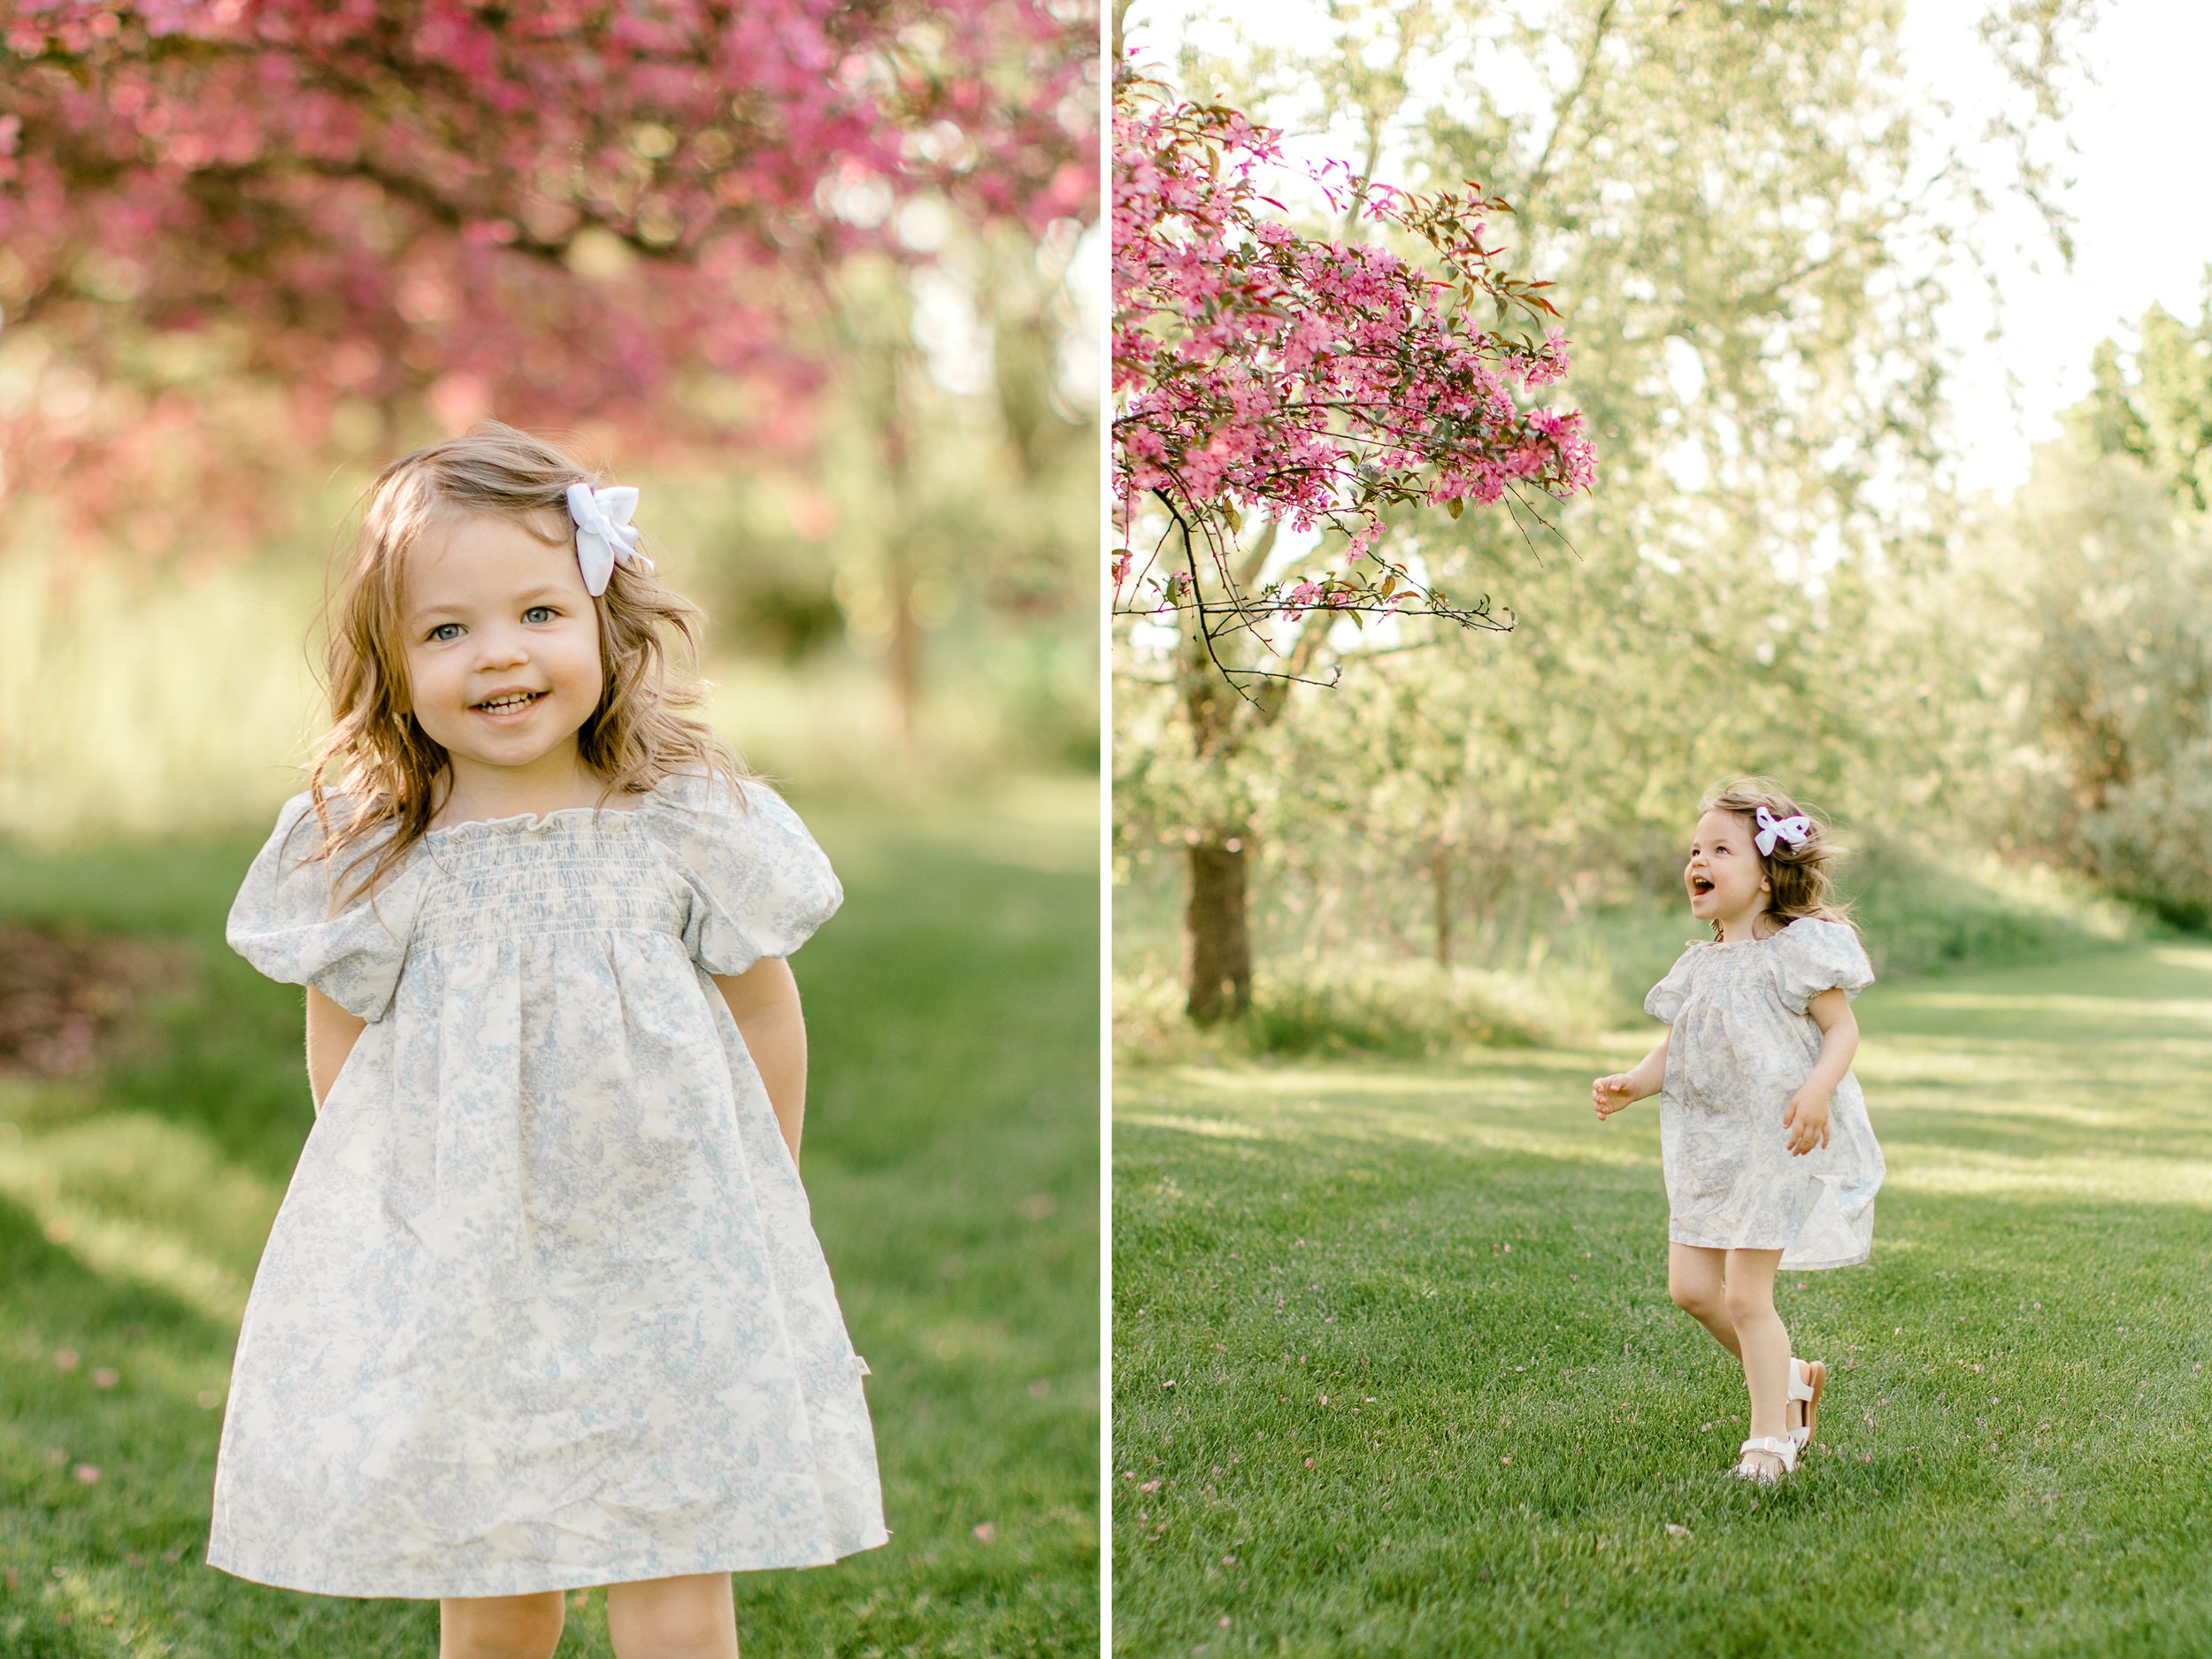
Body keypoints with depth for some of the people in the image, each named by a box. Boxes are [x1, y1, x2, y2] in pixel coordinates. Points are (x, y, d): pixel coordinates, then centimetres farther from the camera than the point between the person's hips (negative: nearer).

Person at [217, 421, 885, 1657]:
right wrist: (395, 1208, 2)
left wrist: (764, 1209, 9)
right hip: (452, 1277, 1)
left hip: (672, 1275, 0)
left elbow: (765, 1012, 6)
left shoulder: (690, 824, -6)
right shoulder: (365, 859, -5)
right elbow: (341, 1051, 7)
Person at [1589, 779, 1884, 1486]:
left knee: (1746, 1294, -8)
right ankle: (1790, 1378, 27)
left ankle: (1770, 1441, 4)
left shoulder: (1799, 949, -8)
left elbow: (1842, 1029, -10)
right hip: (1708, 1147, 8)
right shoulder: (1699, 965, 13)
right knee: (1690, 1287, 6)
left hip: (1779, 1143, -8)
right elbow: (1673, 1050, 15)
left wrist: (1819, 1088, -29)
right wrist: (1630, 1084, -5)